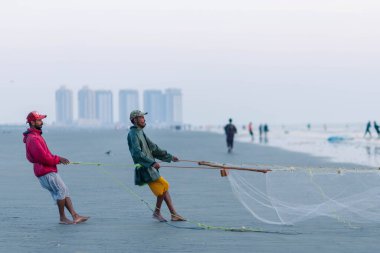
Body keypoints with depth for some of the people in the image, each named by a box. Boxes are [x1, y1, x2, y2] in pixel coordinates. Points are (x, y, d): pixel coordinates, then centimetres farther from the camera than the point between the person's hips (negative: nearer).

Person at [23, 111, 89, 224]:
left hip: (49, 171, 10)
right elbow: (43, 158, -22)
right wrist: (58, 159, -10)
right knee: (62, 191, -7)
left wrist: (57, 159, 7)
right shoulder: (33, 139, -17)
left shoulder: (36, 136, 17)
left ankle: (75, 216, 6)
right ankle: (62, 218, 2)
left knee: (64, 192, 8)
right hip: (46, 172, -10)